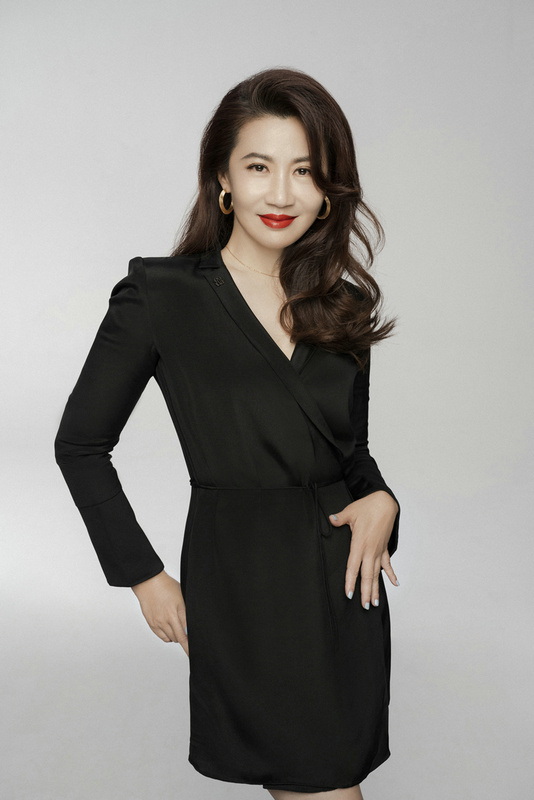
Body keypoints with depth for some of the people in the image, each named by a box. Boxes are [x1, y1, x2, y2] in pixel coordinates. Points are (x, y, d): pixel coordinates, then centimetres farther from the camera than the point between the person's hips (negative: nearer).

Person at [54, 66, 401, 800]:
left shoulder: (340, 306, 7)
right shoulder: (161, 296, -8)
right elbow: (80, 444, -2)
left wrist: (381, 500, -5)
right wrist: (144, 576, -3)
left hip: (345, 578, 5)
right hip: (242, 584, -5)